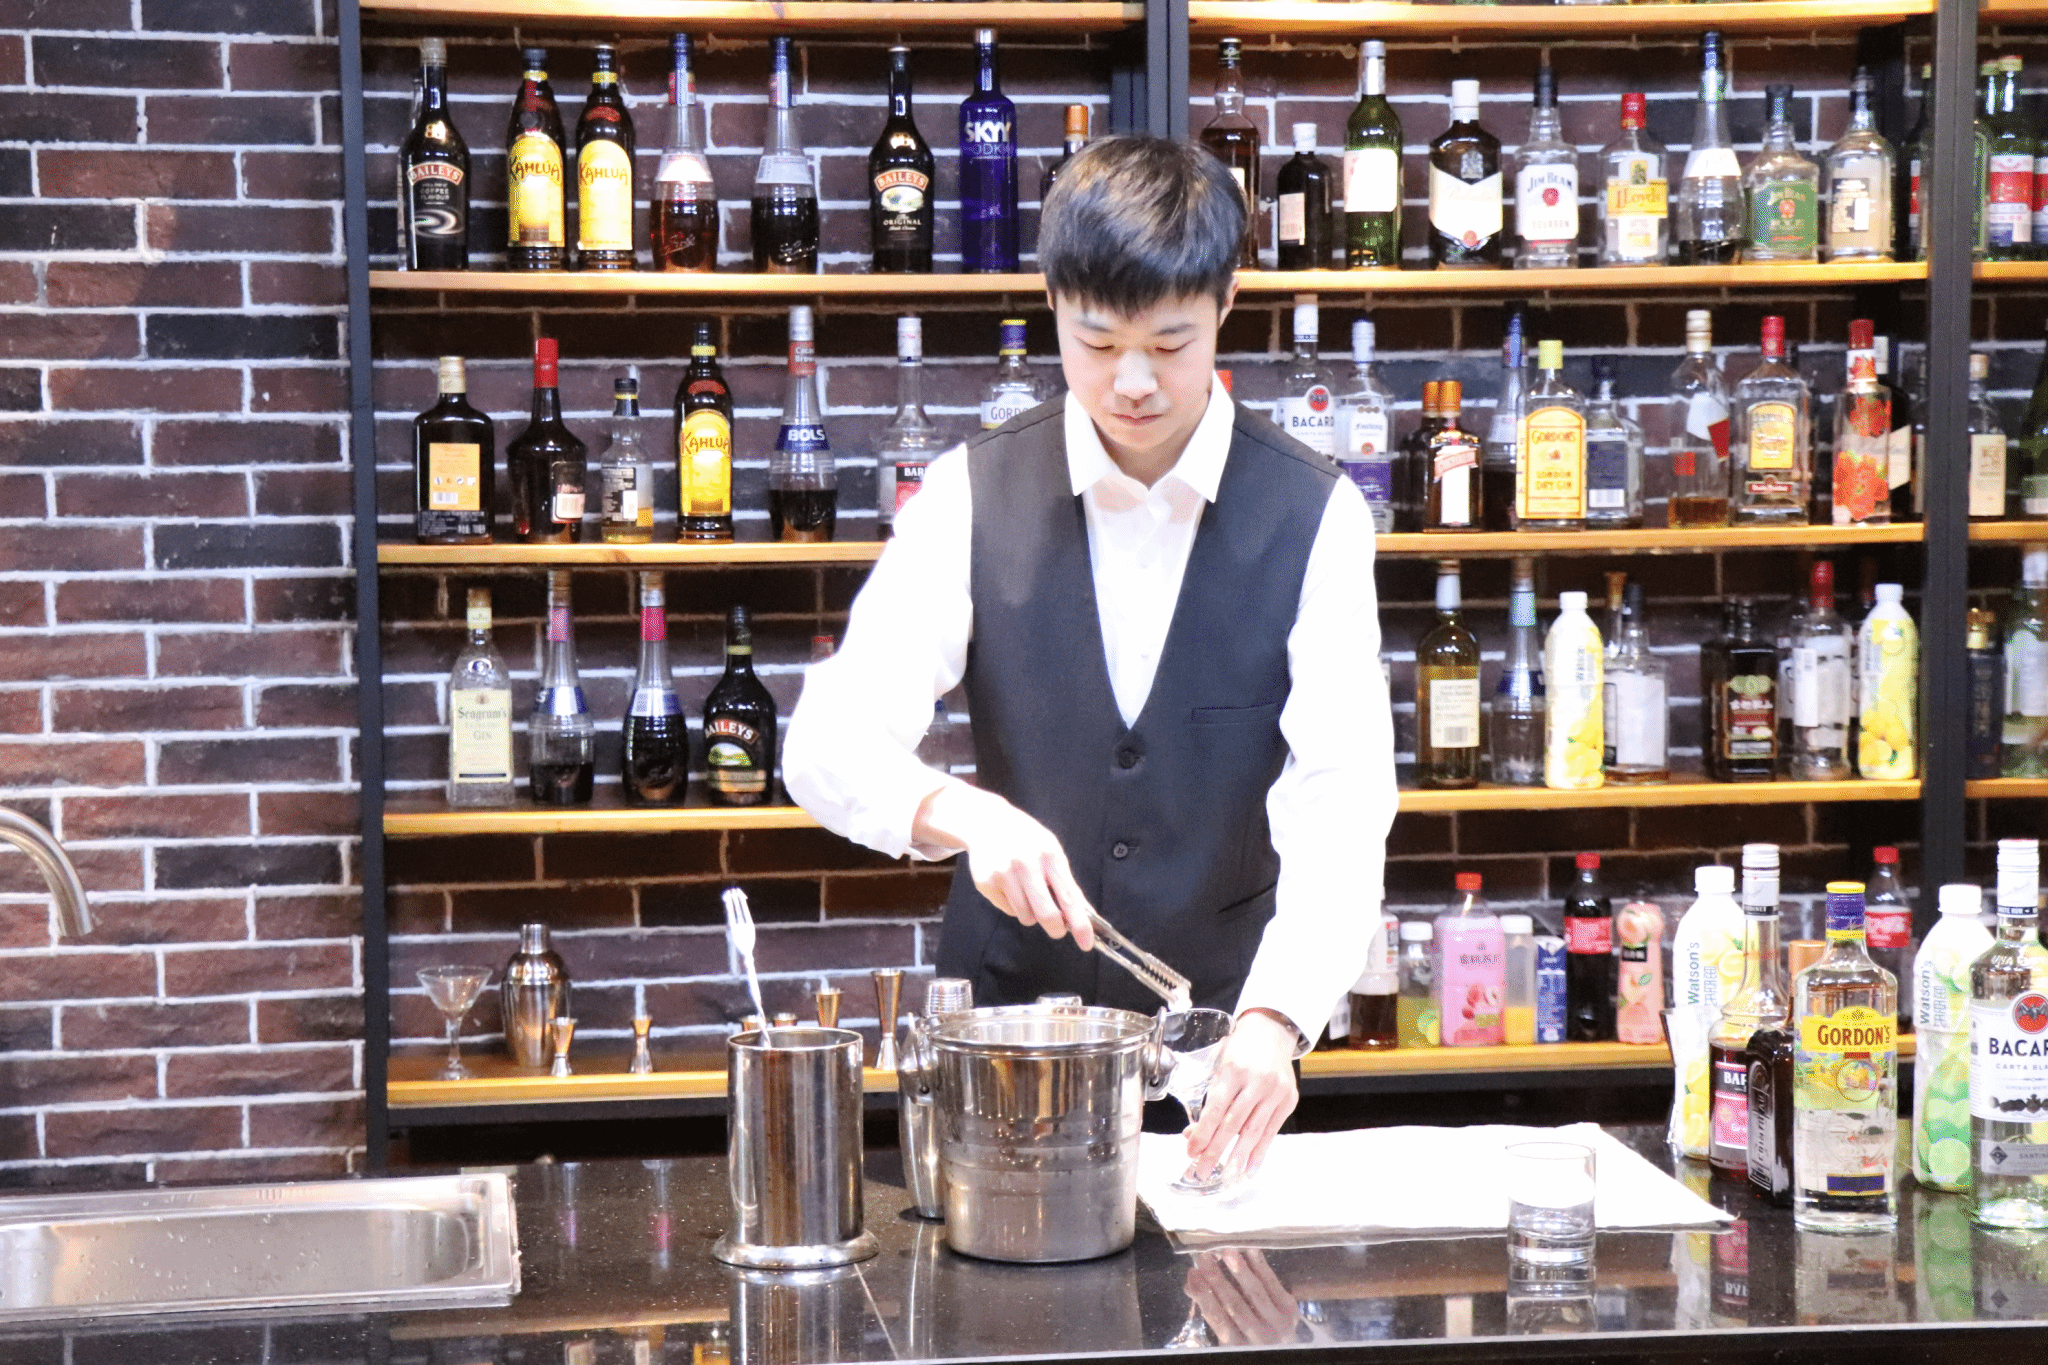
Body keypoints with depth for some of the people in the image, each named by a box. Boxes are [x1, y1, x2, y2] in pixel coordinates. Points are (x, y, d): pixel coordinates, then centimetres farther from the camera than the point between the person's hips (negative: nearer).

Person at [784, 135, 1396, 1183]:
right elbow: (829, 746, -13)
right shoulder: (969, 498, -7)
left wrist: (1273, 1019, -32)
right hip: (1005, 1007, 0)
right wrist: (962, 813, -34)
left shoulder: (1316, 517, -8)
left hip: (1223, 1025, 0)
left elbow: (1341, 798, -17)